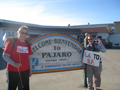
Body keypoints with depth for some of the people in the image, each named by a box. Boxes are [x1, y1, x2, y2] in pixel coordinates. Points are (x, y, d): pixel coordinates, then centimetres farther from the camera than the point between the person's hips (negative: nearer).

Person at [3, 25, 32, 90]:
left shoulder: (28, 44, 6)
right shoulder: (12, 42, -6)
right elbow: (5, 55, -8)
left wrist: (30, 69, 11)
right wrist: (14, 64, -18)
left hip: (25, 70, 4)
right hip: (13, 71, -4)